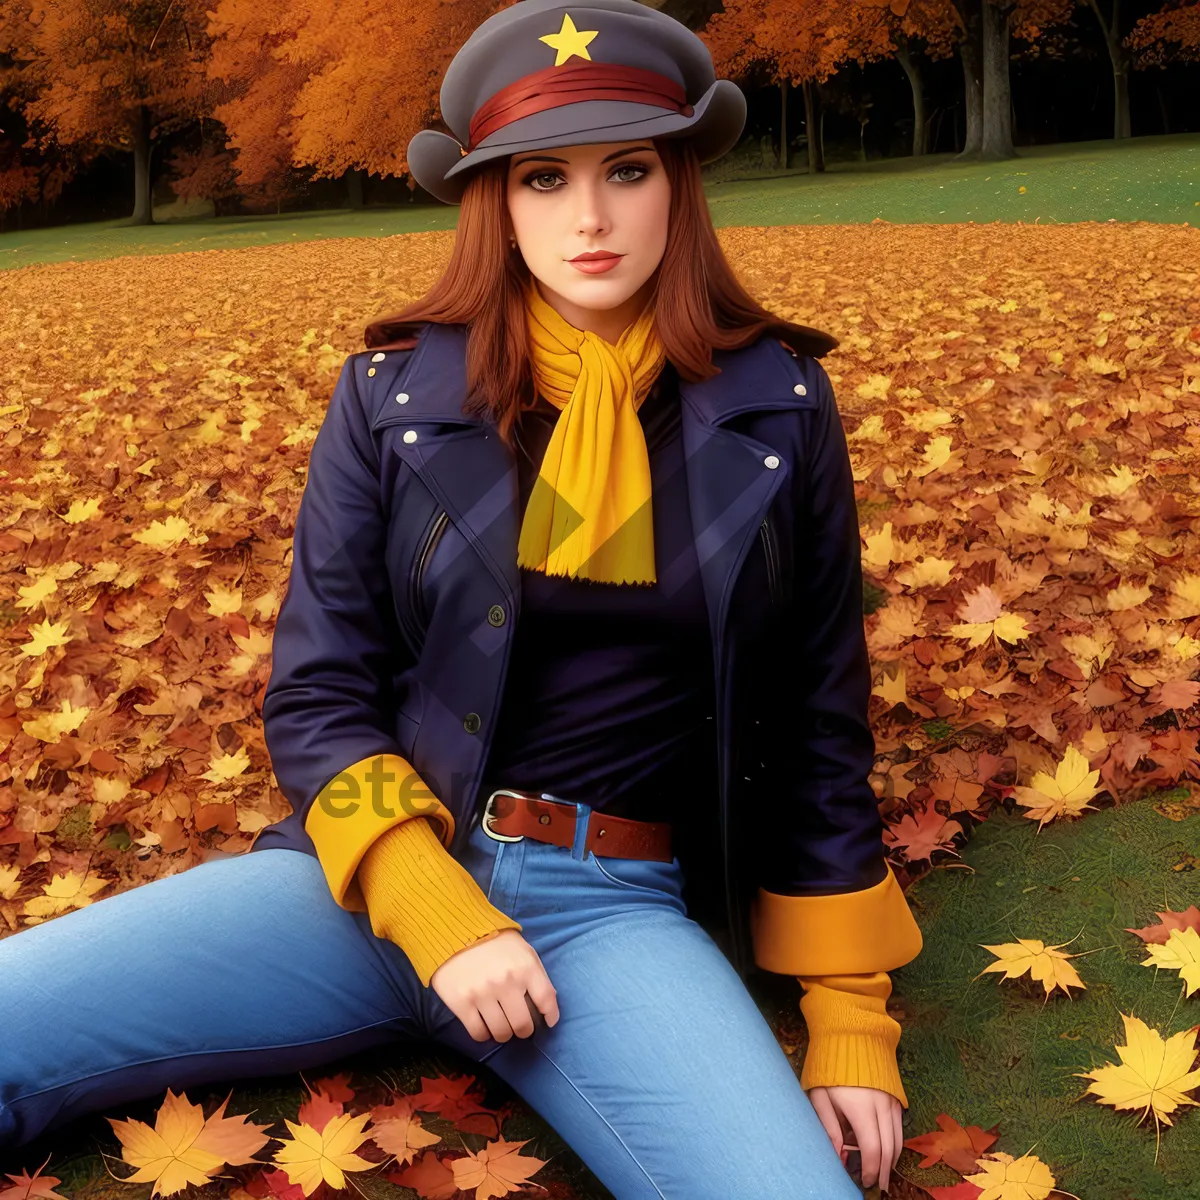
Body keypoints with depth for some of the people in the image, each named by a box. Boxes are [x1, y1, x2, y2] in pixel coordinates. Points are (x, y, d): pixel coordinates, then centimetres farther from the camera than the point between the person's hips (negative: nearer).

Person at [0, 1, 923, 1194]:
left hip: (619, 908, 1)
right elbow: (317, 696, 1)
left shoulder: (776, 409, 1)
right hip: (387, 865, 0)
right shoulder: (393, 395, 0)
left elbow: (816, 718, 7)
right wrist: (436, 914, -14)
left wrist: (851, 1015, 6)